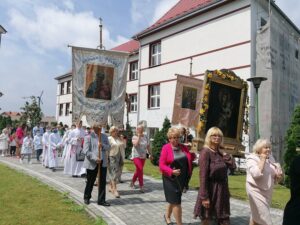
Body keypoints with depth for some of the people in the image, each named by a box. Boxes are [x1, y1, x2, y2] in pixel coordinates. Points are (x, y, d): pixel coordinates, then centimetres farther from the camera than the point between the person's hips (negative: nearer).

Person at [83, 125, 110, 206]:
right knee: (90, 181, 13)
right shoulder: (88, 137, -6)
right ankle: (86, 198, 36)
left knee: (103, 182, 4)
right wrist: (95, 158, -21)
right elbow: (86, 151, -12)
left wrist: (103, 146, -13)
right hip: (92, 163, -4)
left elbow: (108, 147, 9)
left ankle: (101, 200, 15)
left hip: (103, 162, 4)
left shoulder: (104, 136, 9)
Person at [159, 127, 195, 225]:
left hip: (182, 178, 6)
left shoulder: (183, 147, 5)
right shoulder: (165, 148, -11)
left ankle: (167, 216, 44)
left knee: (174, 200, 20)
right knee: (176, 201, -1)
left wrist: (193, 155, -7)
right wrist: (172, 171, -28)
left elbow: (189, 160, 14)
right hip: (171, 178, -5)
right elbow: (161, 165, -14)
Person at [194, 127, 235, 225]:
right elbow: (203, 175, -18)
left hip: (222, 189, 7)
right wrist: (204, 197, -21)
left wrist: (225, 154, -3)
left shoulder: (220, 152, 8)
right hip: (210, 189, -7)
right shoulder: (205, 152, -14)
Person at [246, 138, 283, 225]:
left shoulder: (270, 159, 9)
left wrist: (278, 176, -9)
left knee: (256, 215, 18)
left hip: (267, 191, 7)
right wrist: (263, 159, -21)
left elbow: (274, 176, 15)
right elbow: (256, 174, -29)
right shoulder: (252, 158, -12)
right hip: (256, 191, -7)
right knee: (263, 218, -6)